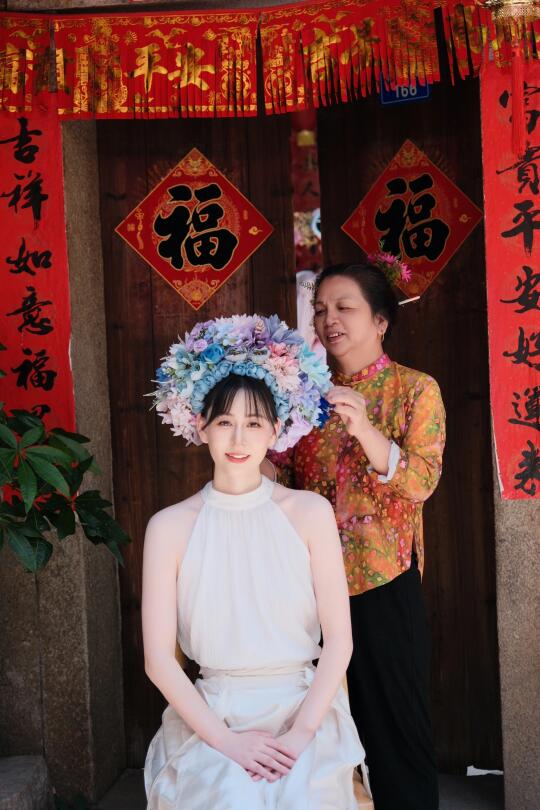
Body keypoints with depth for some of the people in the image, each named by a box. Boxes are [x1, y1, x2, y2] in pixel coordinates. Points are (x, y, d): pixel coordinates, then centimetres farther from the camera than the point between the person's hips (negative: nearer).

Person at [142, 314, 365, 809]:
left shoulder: (310, 513, -1)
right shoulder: (170, 527, -2)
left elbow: (339, 639, -2)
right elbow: (159, 659, -3)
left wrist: (300, 734, -11)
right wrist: (225, 739, -11)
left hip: (303, 710, 0)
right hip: (209, 718, 0)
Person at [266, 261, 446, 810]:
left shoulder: (415, 389, -3)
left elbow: (421, 482, -14)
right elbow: (283, 476, 7)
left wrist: (363, 428, -28)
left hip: (384, 583, -3)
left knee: (394, 721, 6)